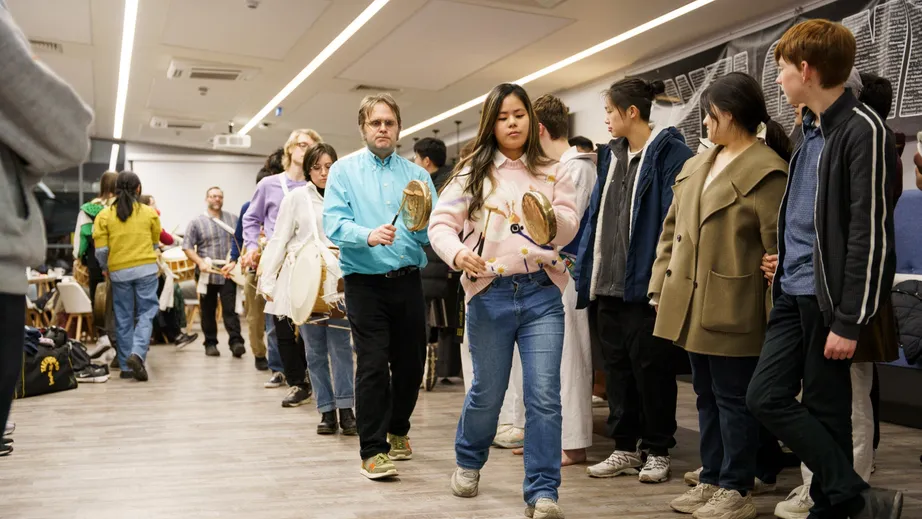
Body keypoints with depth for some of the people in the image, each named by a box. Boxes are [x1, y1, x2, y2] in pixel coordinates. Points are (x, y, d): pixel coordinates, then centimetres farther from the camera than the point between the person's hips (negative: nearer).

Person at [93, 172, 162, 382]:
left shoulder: (104, 215, -1)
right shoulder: (149, 213, 0)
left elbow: (101, 250, -4)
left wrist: (105, 268, 15)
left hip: (119, 272, 1)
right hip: (146, 269, -1)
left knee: (123, 319, 9)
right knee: (146, 313, 4)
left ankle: (126, 367, 12)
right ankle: (137, 354, -18)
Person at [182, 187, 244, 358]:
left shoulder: (233, 219, 10)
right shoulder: (197, 222, 3)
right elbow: (187, 247, 0)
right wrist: (200, 263, -13)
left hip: (228, 272, 0)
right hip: (207, 273, 0)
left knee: (230, 309, -7)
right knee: (208, 310, 7)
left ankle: (236, 342, -10)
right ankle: (210, 343, 16)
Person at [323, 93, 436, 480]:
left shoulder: (417, 174, 10)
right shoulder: (344, 171, 3)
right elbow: (333, 223, -10)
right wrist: (368, 235, -28)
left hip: (408, 280, 3)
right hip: (365, 282, -3)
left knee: (411, 362, 11)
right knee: (372, 364, -6)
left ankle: (398, 429, 35)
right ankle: (373, 450, 4)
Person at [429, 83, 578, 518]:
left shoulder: (551, 172, 10)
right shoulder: (473, 172, 5)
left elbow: (570, 227, 2)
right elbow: (441, 223, -2)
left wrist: (549, 216, -20)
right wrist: (457, 253, -22)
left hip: (542, 292, 1)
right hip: (490, 293, -1)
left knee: (544, 395, -5)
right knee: (487, 391, 12)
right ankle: (468, 462, 40)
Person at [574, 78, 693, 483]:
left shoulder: (669, 153, -8)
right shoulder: (611, 155, 15)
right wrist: (584, 267, 11)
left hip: (644, 282, -7)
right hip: (607, 281, 7)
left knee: (650, 364, 2)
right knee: (616, 363, 11)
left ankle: (657, 451, 17)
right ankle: (625, 448, 23)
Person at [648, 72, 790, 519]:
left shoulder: (766, 170, -10)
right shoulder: (696, 166, 14)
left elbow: (779, 246, -13)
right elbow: (672, 228, 16)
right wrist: (661, 284, 10)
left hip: (732, 309, -8)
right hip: (693, 304, 8)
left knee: (733, 398, 2)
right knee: (707, 396, 15)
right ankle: (712, 481, 27)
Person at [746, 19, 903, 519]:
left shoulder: (862, 130, -12)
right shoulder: (811, 129, 13)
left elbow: (869, 234, -16)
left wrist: (848, 321, -17)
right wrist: (783, 263, 14)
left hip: (827, 295, -8)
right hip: (792, 293, 8)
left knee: (824, 408, 1)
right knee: (765, 396, 4)